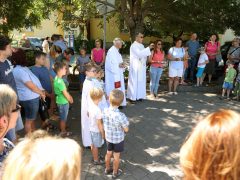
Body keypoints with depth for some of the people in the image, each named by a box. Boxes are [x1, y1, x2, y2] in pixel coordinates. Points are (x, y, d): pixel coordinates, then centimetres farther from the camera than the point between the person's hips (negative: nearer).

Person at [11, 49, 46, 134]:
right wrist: (41, 93, -7)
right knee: (29, 120, 4)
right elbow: (31, 86, -21)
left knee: (32, 118, 23)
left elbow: (34, 81, 14)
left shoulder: (22, 68, 9)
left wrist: (41, 90, 7)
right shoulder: (19, 70, -23)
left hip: (32, 97, 10)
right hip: (29, 99, -10)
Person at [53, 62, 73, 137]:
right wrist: (70, 100, -6)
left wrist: (70, 97, 7)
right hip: (63, 102, -9)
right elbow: (65, 93, -22)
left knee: (63, 118, 22)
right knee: (63, 118, 7)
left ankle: (63, 130, 37)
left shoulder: (57, 78, 4)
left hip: (62, 101, 9)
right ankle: (63, 132, 22)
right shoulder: (59, 81, -27)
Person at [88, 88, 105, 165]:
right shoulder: (97, 110, -33)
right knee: (96, 146, 12)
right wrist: (103, 133, -14)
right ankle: (96, 160, 31)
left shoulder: (90, 105, -9)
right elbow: (99, 124, -25)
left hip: (92, 128, 8)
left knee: (93, 144, 24)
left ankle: (95, 157, 44)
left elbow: (88, 114, 10)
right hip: (97, 130, -8)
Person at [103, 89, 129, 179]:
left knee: (108, 153, 25)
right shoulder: (120, 115, -33)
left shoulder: (105, 111, -17)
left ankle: (107, 169, 46)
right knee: (116, 156, 17)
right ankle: (115, 172, 37)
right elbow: (126, 130, -20)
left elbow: (105, 125, -3)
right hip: (118, 139, -4)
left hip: (108, 137, 5)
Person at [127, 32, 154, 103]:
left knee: (141, 81, 10)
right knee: (134, 81, -4)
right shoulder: (134, 45, -11)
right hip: (135, 67, -8)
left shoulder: (141, 46, 16)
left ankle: (139, 96, 20)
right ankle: (132, 97, 2)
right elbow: (139, 53, -25)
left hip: (141, 66, 8)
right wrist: (149, 48, -25)